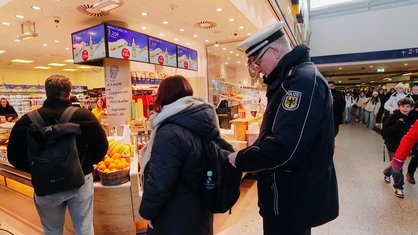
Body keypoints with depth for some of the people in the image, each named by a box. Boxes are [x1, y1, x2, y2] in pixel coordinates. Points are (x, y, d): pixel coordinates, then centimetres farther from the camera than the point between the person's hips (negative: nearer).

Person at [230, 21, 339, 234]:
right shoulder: (292, 79, 10)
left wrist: (240, 160, -18)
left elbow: (286, 148, -33)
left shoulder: (304, 79, -23)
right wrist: (245, 156, 6)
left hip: (294, 200, -9)